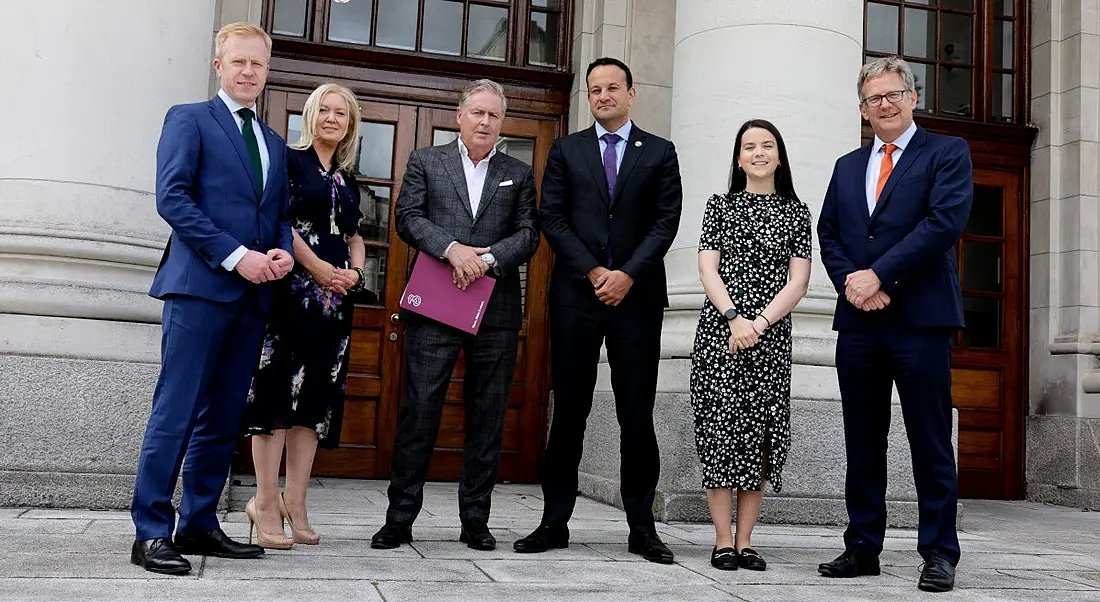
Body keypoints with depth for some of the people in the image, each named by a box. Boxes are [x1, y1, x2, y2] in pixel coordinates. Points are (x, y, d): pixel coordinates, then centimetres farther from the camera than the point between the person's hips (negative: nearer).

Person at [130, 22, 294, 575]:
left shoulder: (274, 143, 23)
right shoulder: (189, 119, 4)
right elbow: (172, 197, -8)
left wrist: (283, 252, 0)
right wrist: (236, 255, -14)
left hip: (251, 293, 6)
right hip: (199, 286, -6)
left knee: (223, 419, 8)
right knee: (175, 412, -7)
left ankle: (199, 525, 15)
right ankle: (151, 533, -2)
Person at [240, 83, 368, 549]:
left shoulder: (348, 180, 20)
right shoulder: (290, 160, 2)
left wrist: (356, 272, 3)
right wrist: (319, 268, -13)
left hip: (336, 296, 6)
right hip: (292, 291, -6)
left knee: (315, 395, 5)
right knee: (278, 388, -8)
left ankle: (295, 504, 9)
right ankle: (266, 503, -3)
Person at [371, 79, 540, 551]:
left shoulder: (519, 174, 15)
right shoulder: (426, 161, 12)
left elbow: (528, 234, 6)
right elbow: (408, 217, 0)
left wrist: (488, 259, -12)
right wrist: (452, 248, -16)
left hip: (496, 312, 2)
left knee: (487, 417, 5)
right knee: (418, 410, -3)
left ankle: (475, 521, 14)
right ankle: (400, 519, 6)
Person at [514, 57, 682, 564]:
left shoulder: (659, 153, 10)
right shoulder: (565, 150, 12)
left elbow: (666, 221, 2)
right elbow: (552, 218, 3)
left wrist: (627, 274, -11)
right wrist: (594, 272, -8)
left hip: (638, 295, 0)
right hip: (576, 294, 1)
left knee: (637, 414, 2)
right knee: (569, 410, 3)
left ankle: (642, 527, 9)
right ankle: (555, 522, 8)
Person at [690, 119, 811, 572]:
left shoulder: (796, 212, 11)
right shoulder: (720, 206, 10)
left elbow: (798, 281, 3)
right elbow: (707, 269, 1)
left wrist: (759, 323, -10)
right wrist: (734, 318, -13)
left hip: (771, 335, 1)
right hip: (720, 329, -1)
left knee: (760, 431, 0)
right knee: (721, 426, -6)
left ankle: (745, 541, 7)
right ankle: (723, 541, 0)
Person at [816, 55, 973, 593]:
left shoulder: (948, 153, 4)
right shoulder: (847, 166, 20)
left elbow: (946, 221, -10)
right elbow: (827, 235, 13)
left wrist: (879, 275, -14)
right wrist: (851, 282, -6)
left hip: (920, 319, -5)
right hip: (858, 323, 5)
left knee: (930, 442, -1)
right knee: (862, 444, 8)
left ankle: (939, 553, 9)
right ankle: (862, 548, 16)